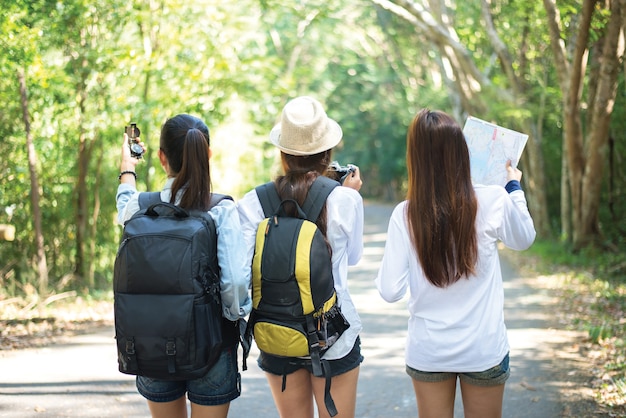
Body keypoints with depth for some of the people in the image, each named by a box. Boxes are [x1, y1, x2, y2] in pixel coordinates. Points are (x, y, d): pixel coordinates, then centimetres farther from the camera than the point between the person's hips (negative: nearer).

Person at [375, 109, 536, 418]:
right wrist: (515, 187, 21)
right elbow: (524, 239, 9)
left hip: (427, 351, 0)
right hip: (484, 350, 0)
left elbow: (390, 291, -10)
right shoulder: (493, 203, -13)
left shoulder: (405, 215, -12)